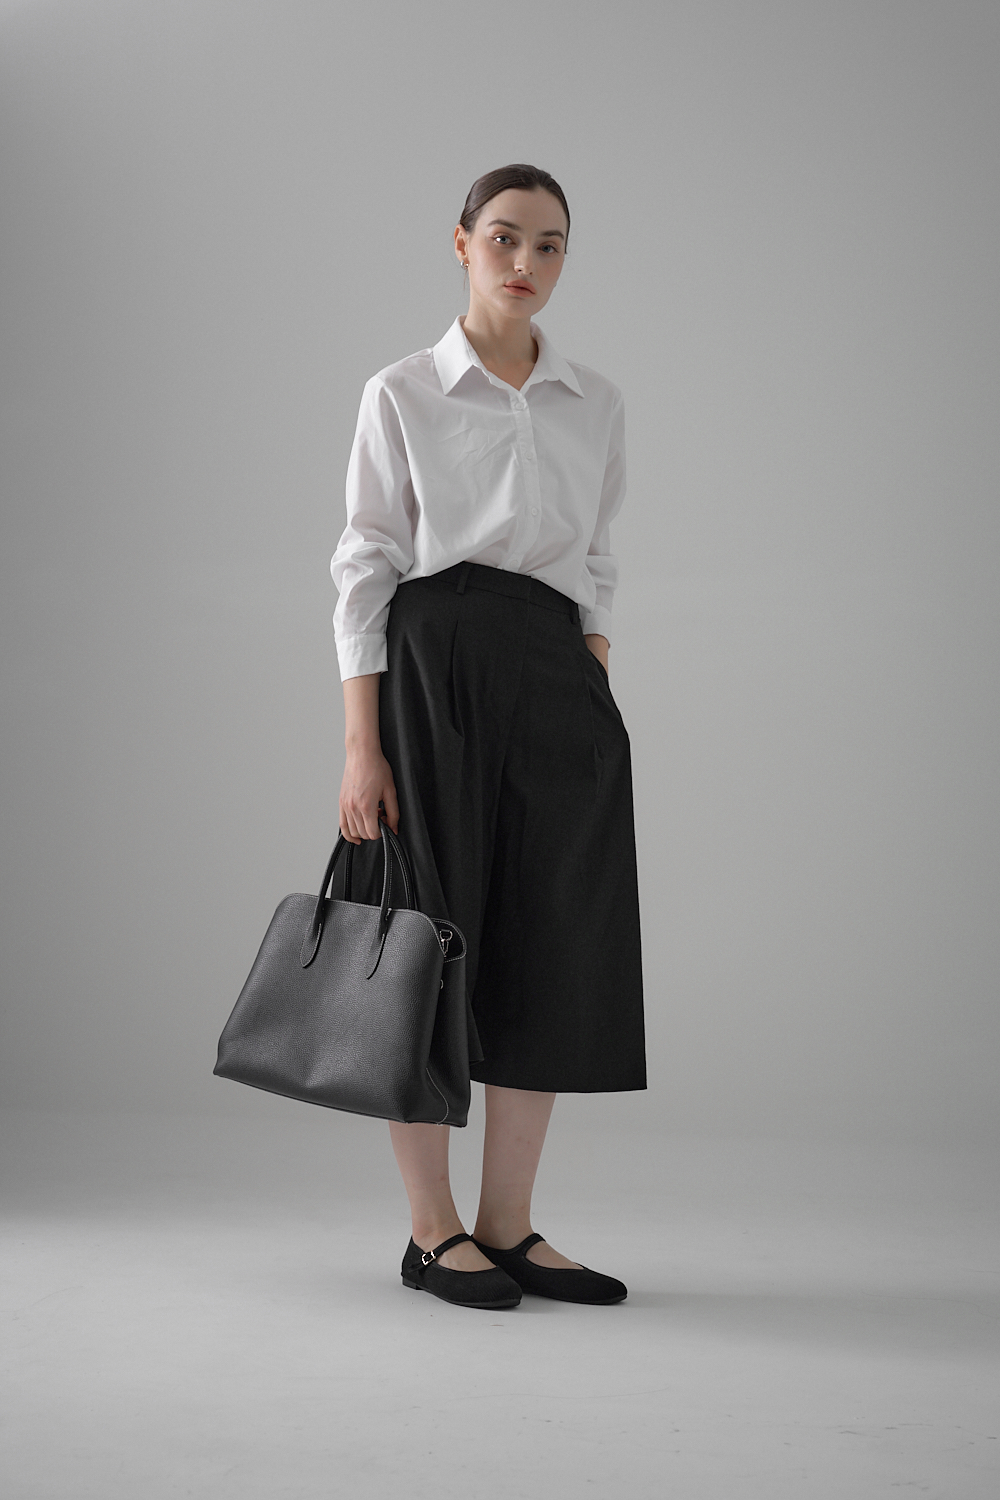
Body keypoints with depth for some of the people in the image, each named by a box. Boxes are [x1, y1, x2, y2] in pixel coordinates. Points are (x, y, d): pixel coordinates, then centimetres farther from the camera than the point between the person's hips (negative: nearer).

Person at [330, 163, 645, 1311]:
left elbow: (593, 568, 16)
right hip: (434, 669, -4)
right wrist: (362, 748, -9)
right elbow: (365, 573, -3)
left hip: (559, 680, 4)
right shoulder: (401, 395, 1)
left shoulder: (595, 405, 12)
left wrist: (598, 707, 7)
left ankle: (508, 1226, 14)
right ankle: (434, 1233, 11)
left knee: (552, 952, 3)